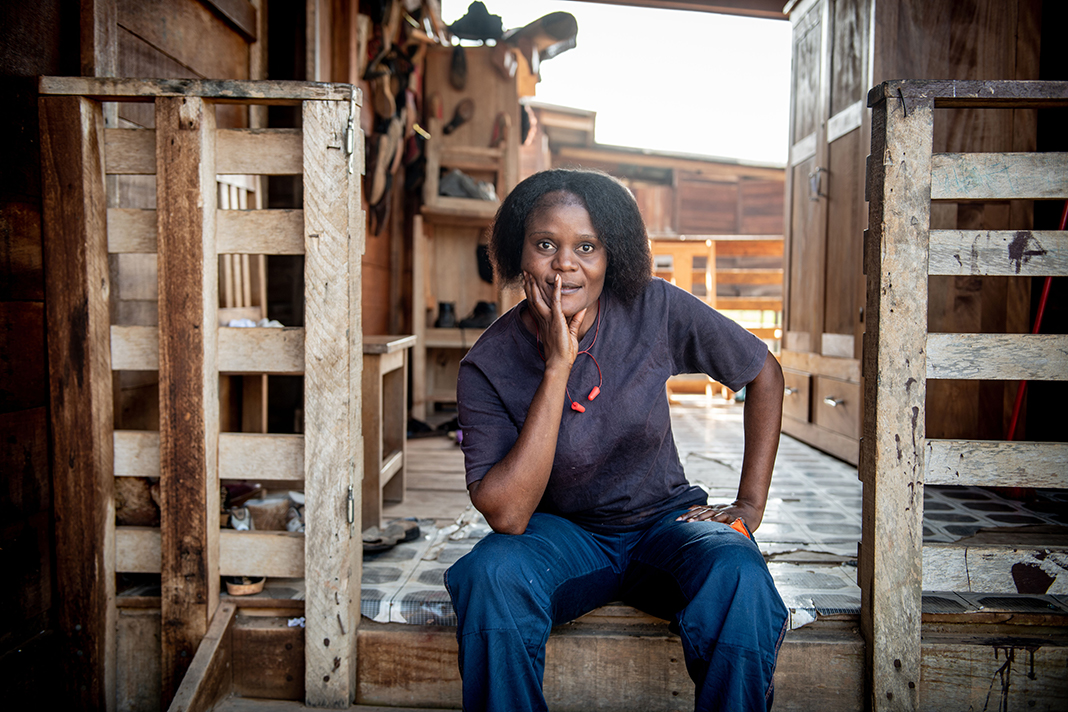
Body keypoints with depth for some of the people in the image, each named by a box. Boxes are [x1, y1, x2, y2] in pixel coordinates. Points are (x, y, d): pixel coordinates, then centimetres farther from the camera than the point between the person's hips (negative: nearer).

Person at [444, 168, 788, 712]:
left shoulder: (654, 310, -12)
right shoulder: (487, 367, -15)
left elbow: (764, 373, 3)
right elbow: (506, 516, -25)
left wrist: (750, 507, -2)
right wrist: (557, 368, -29)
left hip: (665, 522, 1)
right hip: (563, 534, 0)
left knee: (739, 576, -31)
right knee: (492, 575, -32)